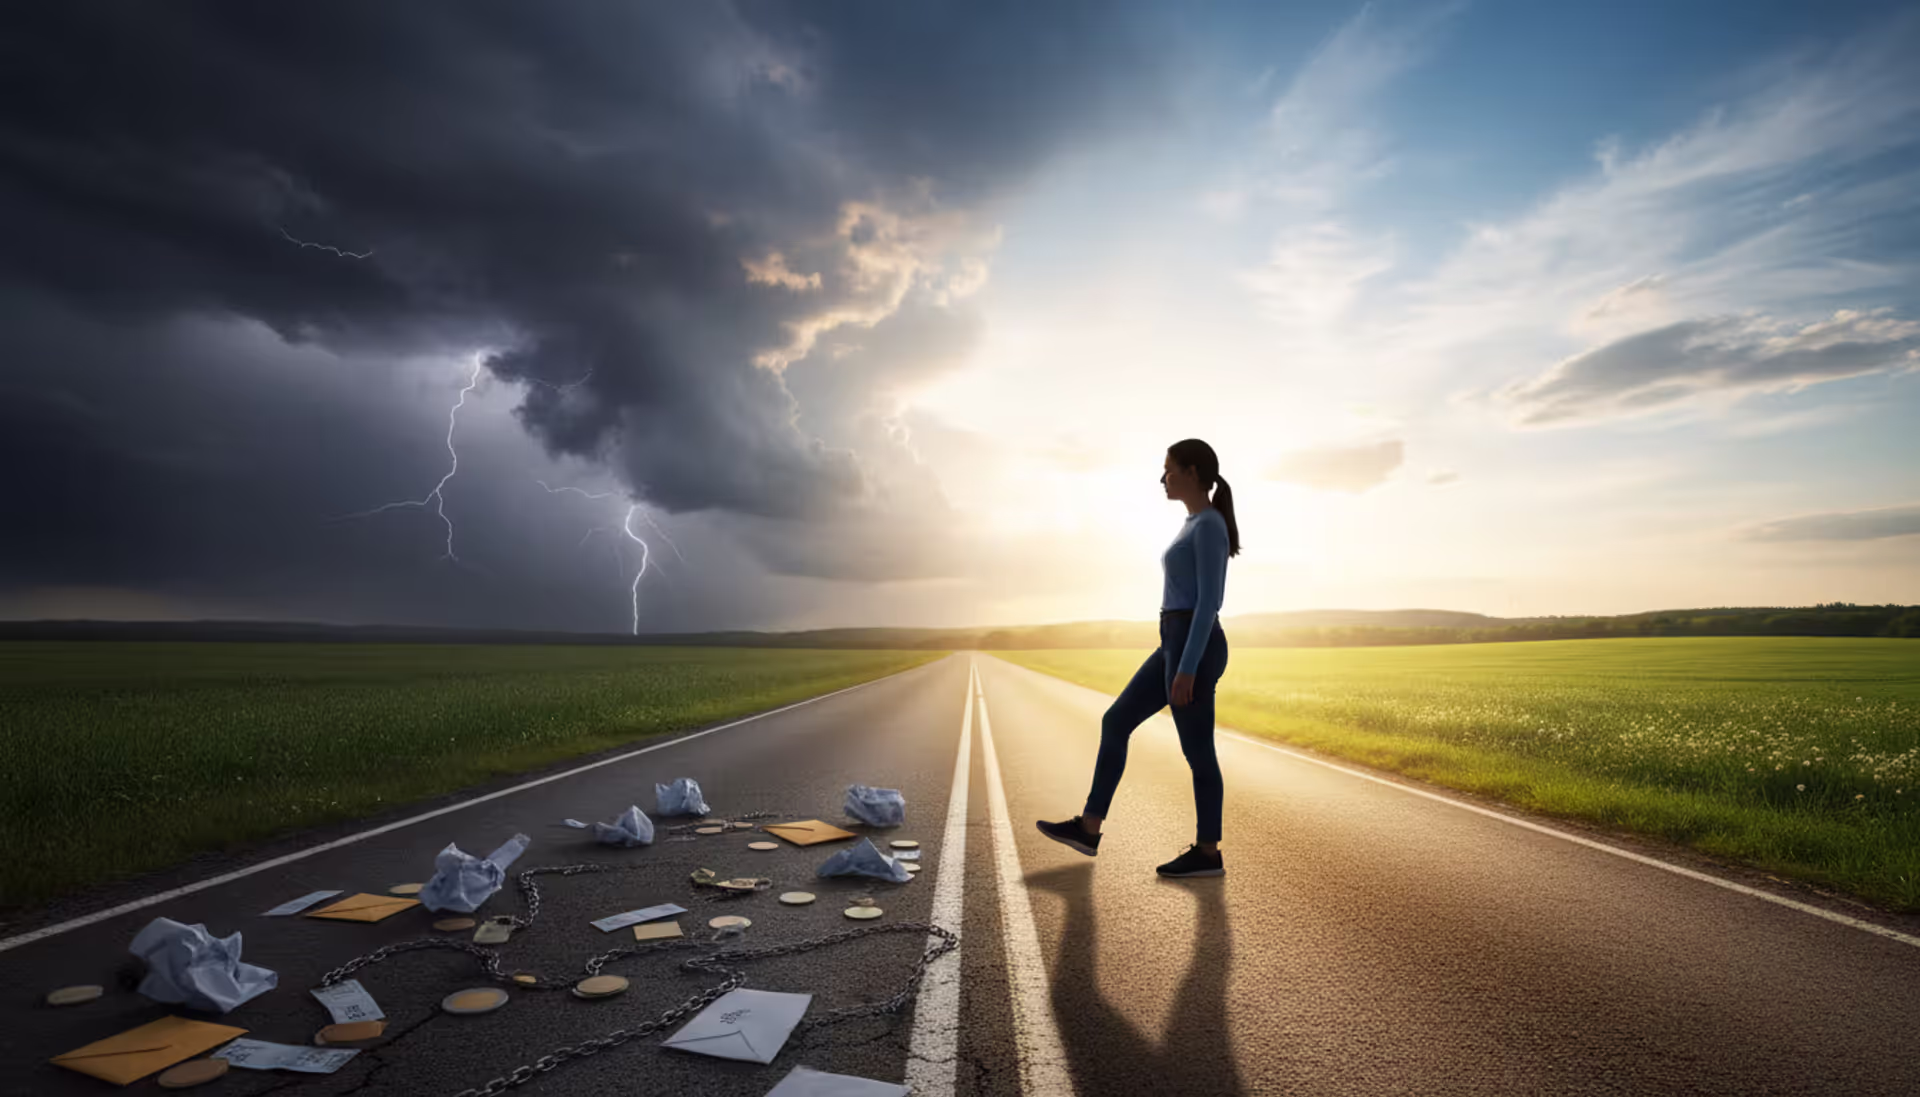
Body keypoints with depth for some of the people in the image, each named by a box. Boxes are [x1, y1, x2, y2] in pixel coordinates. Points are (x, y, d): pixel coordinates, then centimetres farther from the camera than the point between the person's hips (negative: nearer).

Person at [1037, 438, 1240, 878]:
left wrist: (1188, 669, -21)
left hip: (1194, 650, -10)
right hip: (1176, 647, 10)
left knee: (1196, 751, 2)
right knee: (1115, 723, 8)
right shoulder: (1195, 525, 17)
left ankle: (1207, 853, 17)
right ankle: (1088, 829, 13)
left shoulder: (1211, 525, -14)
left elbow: (1209, 601, -19)